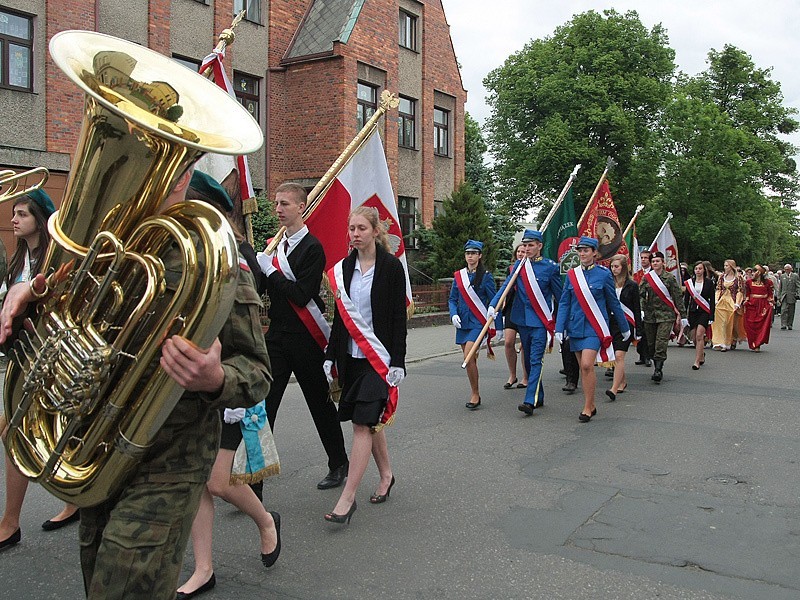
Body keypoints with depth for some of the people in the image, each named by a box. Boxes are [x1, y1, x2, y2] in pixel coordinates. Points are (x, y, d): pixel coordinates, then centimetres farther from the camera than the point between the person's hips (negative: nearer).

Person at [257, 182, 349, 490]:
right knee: (263, 401, 0)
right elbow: (261, 288, 15)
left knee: (320, 402, 8)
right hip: (277, 335, 6)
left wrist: (269, 269, -14)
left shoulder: (312, 247, -11)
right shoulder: (276, 244, 11)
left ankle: (339, 464, 25)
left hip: (305, 338, -6)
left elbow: (301, 295, -20)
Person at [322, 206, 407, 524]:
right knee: (370, 420, 13)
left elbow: (399, 317, -8)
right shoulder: (343, 268, 8)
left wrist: (397, 363, -12)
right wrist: (330, 356, 8)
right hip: (352, 355, 5)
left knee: (364, 423, -8)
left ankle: (347, 498, -5)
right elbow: (340, 316, 12)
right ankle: (386, 475, 32)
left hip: (379, 355, -5)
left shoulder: (391, 266, -7)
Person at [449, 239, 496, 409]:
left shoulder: (486, 276, -3)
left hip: (478, 323, -5)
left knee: (468, 357, -18)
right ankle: (474, 394, 23)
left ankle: (475, 394, -5)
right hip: (462, 323, 5)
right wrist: (454, 314, -8)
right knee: (470, 359, 11)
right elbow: (452, 299, 12)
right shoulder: (459, 275, 9)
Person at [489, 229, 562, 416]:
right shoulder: (519, 265, 6)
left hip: (540, 321, -5)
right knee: (529, 360, 13)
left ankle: (530, 401, -15)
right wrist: (493, 305, -15)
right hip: (522, 320, 5)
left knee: (535, 360, -11)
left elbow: (559, 294, 2)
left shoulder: (550, 266, -5)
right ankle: (539, 397, 26)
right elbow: (506, 286, 0)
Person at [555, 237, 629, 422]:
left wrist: (625, 328, 12)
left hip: (595, 327, -4)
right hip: (576, 327, 4)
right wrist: (559, 328, -3)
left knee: (587, 365, -16)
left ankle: (588, 408, -5)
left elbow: (613, 303, 5)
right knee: (583, 368, 9)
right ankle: (591, 405, 22)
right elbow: (564, 303, 6)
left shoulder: (603, 274, -3)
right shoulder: (571, 274, 5)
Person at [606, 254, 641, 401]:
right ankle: (623, 382, 31)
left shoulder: (632, 285, 0)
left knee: (619, 355, -14)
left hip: (626, 323, -4)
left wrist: (638, 329, 0)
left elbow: (637, 308, 3)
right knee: (615, 357, 11)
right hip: (611, 322, 4)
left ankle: (614, 389, -19)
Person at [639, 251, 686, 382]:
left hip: (666, 315, -3)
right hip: (649, 315, 3)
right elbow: (640, 295, 2)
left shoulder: (669, 278, 2)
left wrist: (681, 316, 2)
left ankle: (658, 370, -16)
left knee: (661, 343, -14)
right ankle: (657, 368, 18)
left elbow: (678, 297, 3)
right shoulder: (646, 278, 8)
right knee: (651, 343, 6)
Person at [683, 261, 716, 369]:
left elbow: (712, 299, 1)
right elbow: (686, 299, 9)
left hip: (704, 312, -3)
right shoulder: (689, 283, 7)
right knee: (694, 337, 7)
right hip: (693, 311, 3)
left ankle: (697, 361, -14)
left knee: (699, 335, -15)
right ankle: (701, 355, 33)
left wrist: (711, 316, -5)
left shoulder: (709, 282, 1)